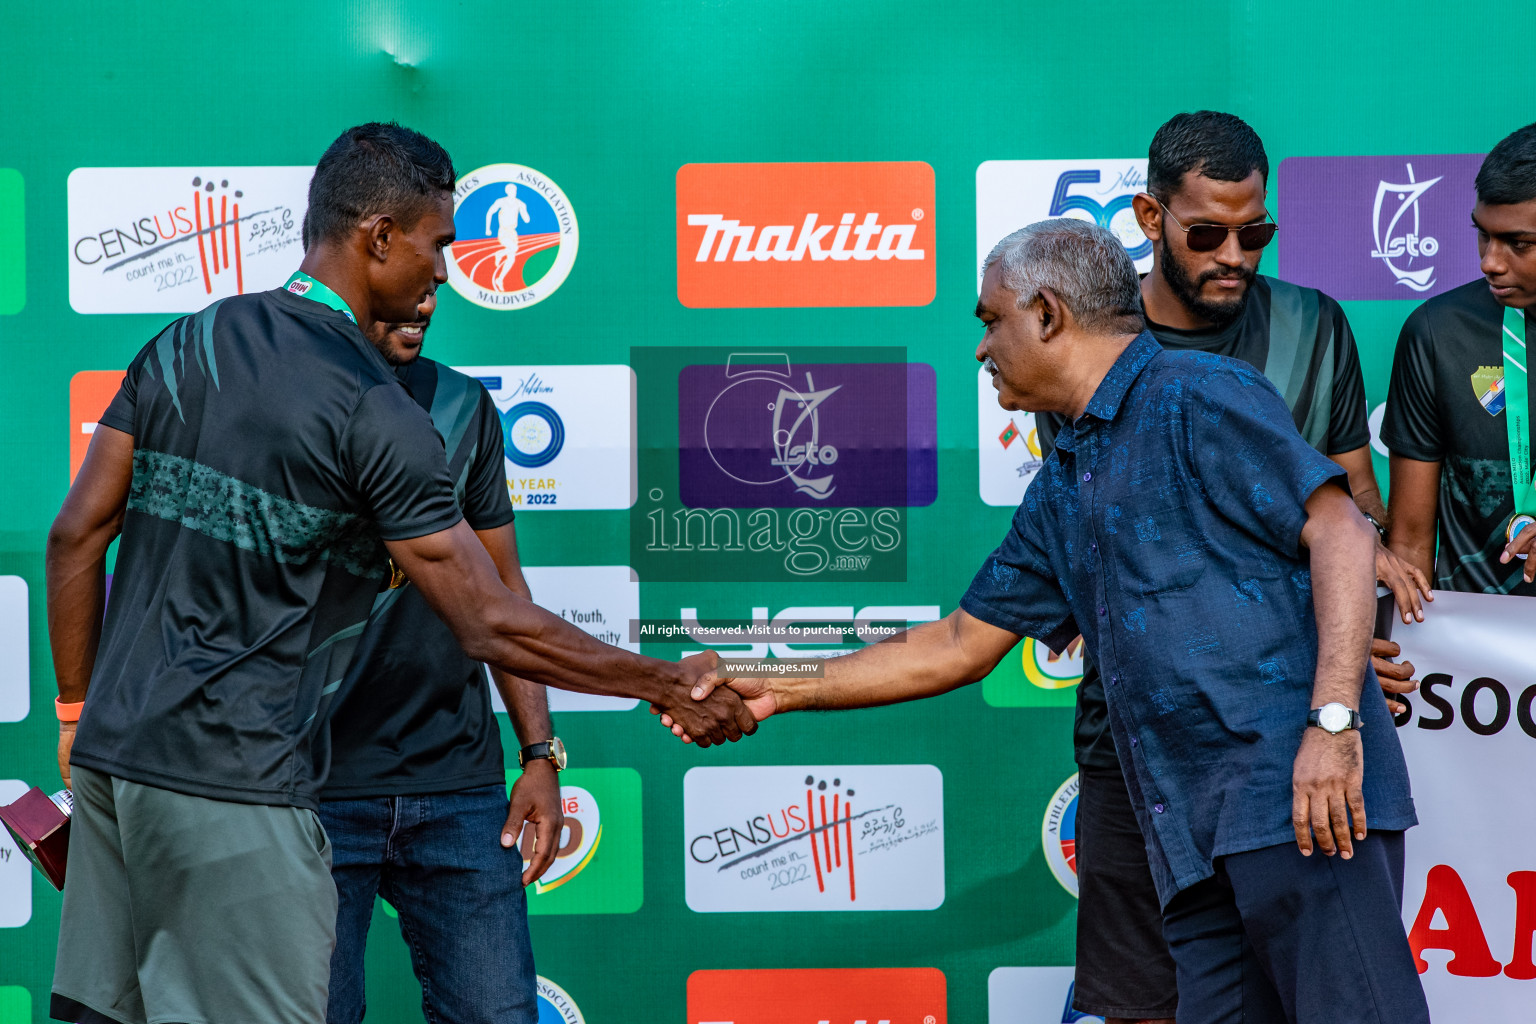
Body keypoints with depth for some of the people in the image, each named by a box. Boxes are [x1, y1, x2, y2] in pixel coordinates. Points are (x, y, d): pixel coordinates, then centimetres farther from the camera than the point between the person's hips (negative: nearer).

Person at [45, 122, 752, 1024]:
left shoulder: (183, 346, 9)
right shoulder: (377, 413, -11)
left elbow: (77, 534, 9)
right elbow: (492, 626, -10)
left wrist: (79, 710, 18)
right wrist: (670, 685, 0)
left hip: (112, 754, 8)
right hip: (233, 791, -8)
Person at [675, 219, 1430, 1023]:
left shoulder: (1197, 398, -1)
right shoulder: (1060, 492, 24)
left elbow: (1342, 533, -10)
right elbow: (960, 645, 29)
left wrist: (1333, 722, -20)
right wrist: (784, 692, 27)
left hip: (1297, 784, -8)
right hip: (1198, 836, 8)